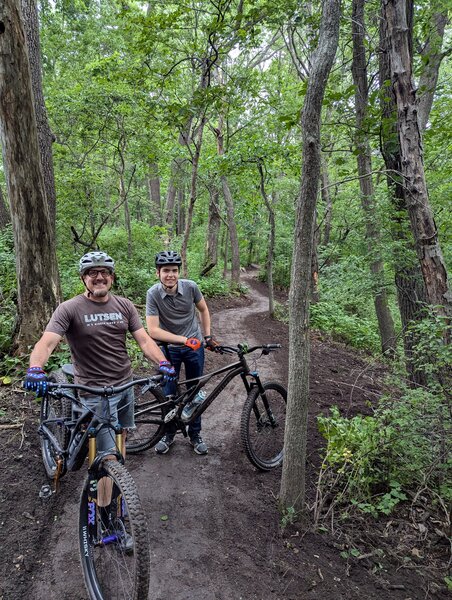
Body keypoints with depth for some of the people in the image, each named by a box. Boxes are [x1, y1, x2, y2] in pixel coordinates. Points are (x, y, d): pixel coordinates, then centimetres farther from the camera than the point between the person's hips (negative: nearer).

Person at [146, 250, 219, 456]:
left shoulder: (190, 287, -15)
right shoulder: (153, 294, -20)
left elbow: (203, 310, 4)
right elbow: (154, 331, -24)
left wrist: (208, 336, 0)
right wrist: (184, 340, -28)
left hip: (195, 347, 1)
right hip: (170, 348, -1)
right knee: (168, 394, 5)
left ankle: (195, 434, 28)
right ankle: (169, 433, 29)